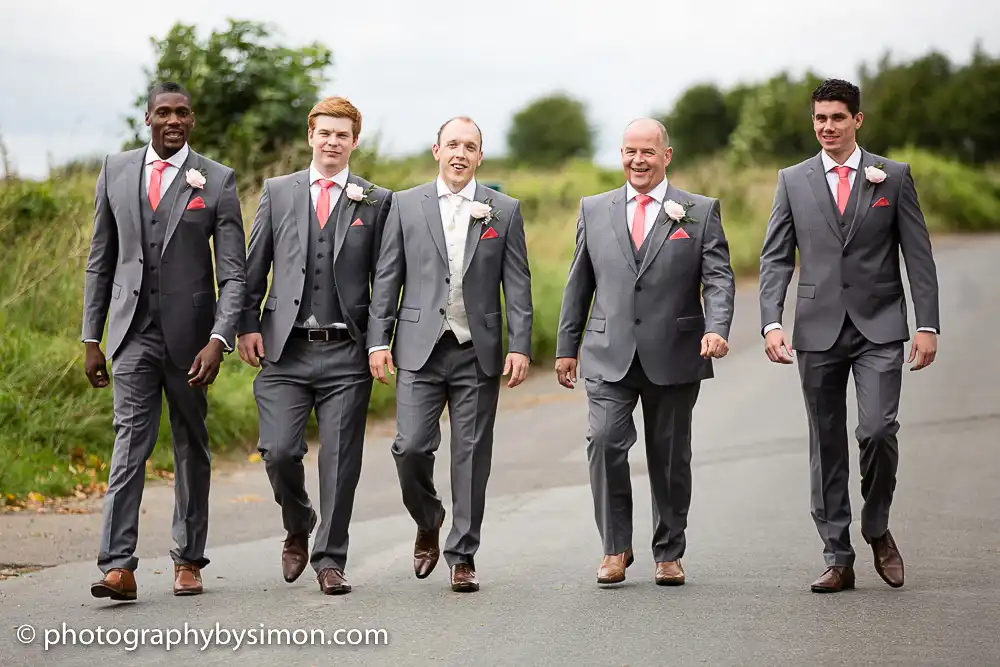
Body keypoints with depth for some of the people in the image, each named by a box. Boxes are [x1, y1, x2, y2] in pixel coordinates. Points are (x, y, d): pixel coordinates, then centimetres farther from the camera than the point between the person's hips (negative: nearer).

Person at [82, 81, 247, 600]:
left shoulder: (216, 181, -1)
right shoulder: (116, 171, 7)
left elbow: (233, 273, -4)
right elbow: (100, 261, 11)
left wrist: (219, 340, -17)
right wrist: (91, 339, 7)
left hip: (190, 334, -1)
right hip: (133, 333, 1)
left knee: (191, 448, 10)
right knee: (130, 442, -10)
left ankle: (188, 560, 21)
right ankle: (118, 566, -16)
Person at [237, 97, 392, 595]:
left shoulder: (376, 202, 7)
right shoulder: (277, 192, 11)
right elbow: (255, 266, 12)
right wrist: (248, 325, 1)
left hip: (346, 353, -1)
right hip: (285, 349, 1)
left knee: (340, 461, -1)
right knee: (279, 451, -8)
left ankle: (330, 560, 10)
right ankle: (298, 527, 21)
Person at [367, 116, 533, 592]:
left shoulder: (504, 211, 7)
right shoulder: (406, 205, 7)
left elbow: (517, 284, 4)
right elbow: (386, 279, 7)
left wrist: (520, 346, -4)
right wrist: (378, 340, 0)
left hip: (478, 351, 0)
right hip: (420, 348, 0)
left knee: (471, 456, 1)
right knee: (410, 447, -9)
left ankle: (462, 556, 11)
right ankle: (428, 523, 20)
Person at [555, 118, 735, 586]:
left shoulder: (700, 212, 4)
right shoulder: (594, 210, 11)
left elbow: (718, 278, -4)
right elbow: (579, 284, 15)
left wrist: (716, 329, -21)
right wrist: (567, 346, 12)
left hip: (674, 357, -1)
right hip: (609, 355, 1)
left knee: (670, 458, 7)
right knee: (604, 440, -17)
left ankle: (668, 555, 21)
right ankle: (615, 548, -3)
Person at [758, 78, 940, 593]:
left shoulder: (893, 177, 5)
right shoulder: (793, 181, 8)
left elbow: (918, 255, 4)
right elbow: (776, 258, 5)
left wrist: (927, 324, -4)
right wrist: (771, 322, -8)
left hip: (879, 326, -2)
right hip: (818, 330, 2)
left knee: (877, 430, -16)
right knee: (826, 445, 4)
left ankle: (877, 528, 9)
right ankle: (837, 559, 11)